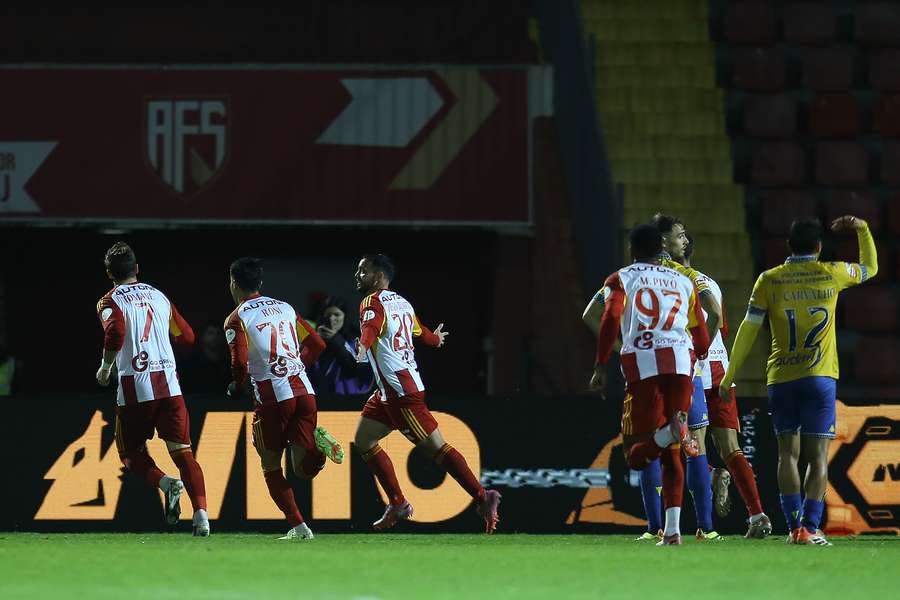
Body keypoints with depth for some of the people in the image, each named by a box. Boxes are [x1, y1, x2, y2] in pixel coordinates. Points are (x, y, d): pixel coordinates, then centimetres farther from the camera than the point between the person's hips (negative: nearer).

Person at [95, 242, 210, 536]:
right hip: (169, 384, 3)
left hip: (134, 387, -3)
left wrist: (106, 367, -3)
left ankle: (165, 483, -15)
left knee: (131, 453, 14)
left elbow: (116, 332, -19)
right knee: (182, 452, 0)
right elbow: (187, 336, 25)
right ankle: (201, 512, -20)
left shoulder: (110, 302, 2)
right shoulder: (159, 296, 18)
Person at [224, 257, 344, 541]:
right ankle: (317, 445, -25)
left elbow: (240, 364, -13)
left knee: (271, 467, 13)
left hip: (272, 397, -4)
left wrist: (236, 387, 8)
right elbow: (317, 345, 17)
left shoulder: (237, 319, -1)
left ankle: (298, 527, 4)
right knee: (303, 470, 6)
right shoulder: (285, 308, 17)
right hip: (304, 391, 5)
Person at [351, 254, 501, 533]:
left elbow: (371, 326, -33)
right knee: (364, 440, 12)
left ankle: (482, 497, -11)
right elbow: (422, 333, 34)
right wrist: (436, 338, 58)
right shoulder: (402, 303, 17)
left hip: (399, 389, -9)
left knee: (436, 448, -9)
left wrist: (363, 346, -54)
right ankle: (397, 504, 11)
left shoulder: (373, 302, -9)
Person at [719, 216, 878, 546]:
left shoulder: (769, 280, 2)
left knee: (788, 452, 7)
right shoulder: (831, 274, 2)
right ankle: (810, 527, -12)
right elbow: (870, 268, 22)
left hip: (780, 379, 1)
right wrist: (862, 229, 30)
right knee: (818, 457, -1)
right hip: (819, 378, -1)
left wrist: (729, 377, 6)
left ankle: (794, 526, -2)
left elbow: (748, 329, 1)